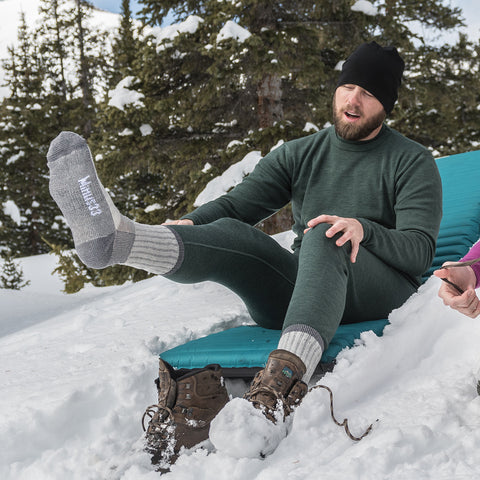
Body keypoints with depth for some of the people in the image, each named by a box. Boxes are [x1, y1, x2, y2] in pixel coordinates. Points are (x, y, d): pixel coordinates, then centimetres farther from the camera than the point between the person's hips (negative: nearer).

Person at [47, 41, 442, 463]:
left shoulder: (412, 162, 4)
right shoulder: (300, 154, 16)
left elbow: (421, 249, -9)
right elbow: (237, 204, 4)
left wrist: (363, 229, -29)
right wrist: (187, 223, -18)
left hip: (382, 300, -3)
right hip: (301, 296, 4)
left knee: (325, 237, -36)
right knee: (231, 234, -25)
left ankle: (283, 384, -60)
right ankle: (116, 237, -54)